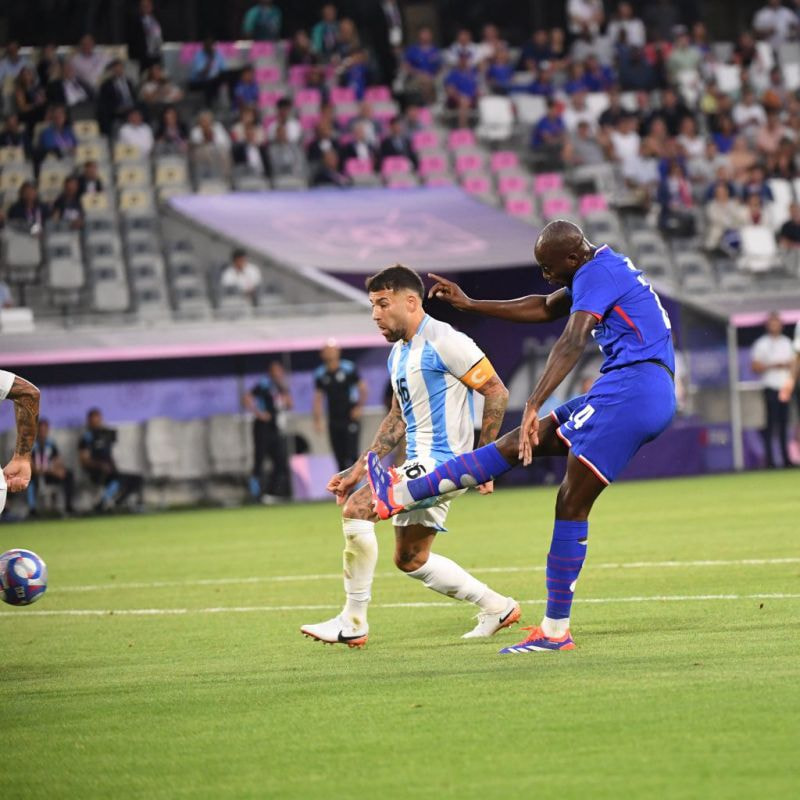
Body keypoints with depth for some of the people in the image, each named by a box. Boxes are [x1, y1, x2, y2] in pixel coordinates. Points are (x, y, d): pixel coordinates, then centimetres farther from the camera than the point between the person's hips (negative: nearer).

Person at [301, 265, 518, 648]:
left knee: (357, 508, -22)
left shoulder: (443, 342, -13)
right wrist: (360, 469, 18)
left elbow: (496, 392, -13)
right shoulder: (398, 354, 16)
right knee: (410, 558, 16)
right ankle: (496, 607, 26)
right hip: (418, 463, 11)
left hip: (440, 460, -11)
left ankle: (353, 622, -15)